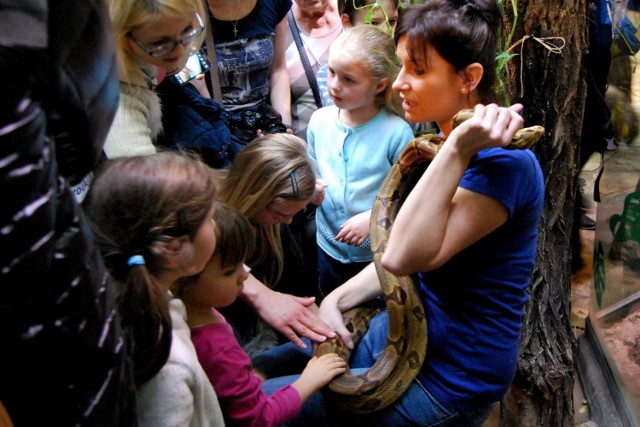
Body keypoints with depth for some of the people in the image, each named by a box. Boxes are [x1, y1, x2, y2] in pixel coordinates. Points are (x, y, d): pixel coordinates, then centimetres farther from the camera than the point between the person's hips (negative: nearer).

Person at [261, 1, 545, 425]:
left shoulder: (504, 162, -24)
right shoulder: (438, 143, 4)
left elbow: (406, 255, -33)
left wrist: (458, 149, -35)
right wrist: (336, 301, -3)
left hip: (449, 380, -8)